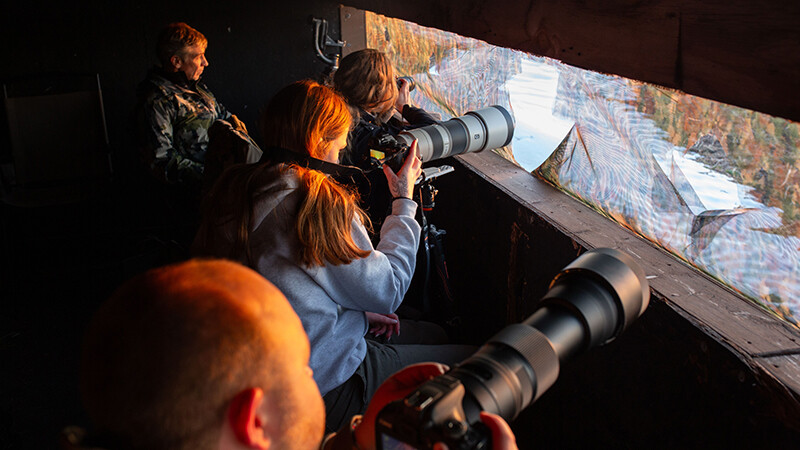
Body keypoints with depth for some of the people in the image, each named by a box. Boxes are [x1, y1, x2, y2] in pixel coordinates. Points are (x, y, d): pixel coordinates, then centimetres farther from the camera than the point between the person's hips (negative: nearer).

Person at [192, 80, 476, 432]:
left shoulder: (233, 192, 0)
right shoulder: (320, 203, -25)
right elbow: (388, 291, -12)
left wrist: (355, 314, 10)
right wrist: (404, 201, -1)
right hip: (325, 391, -9)